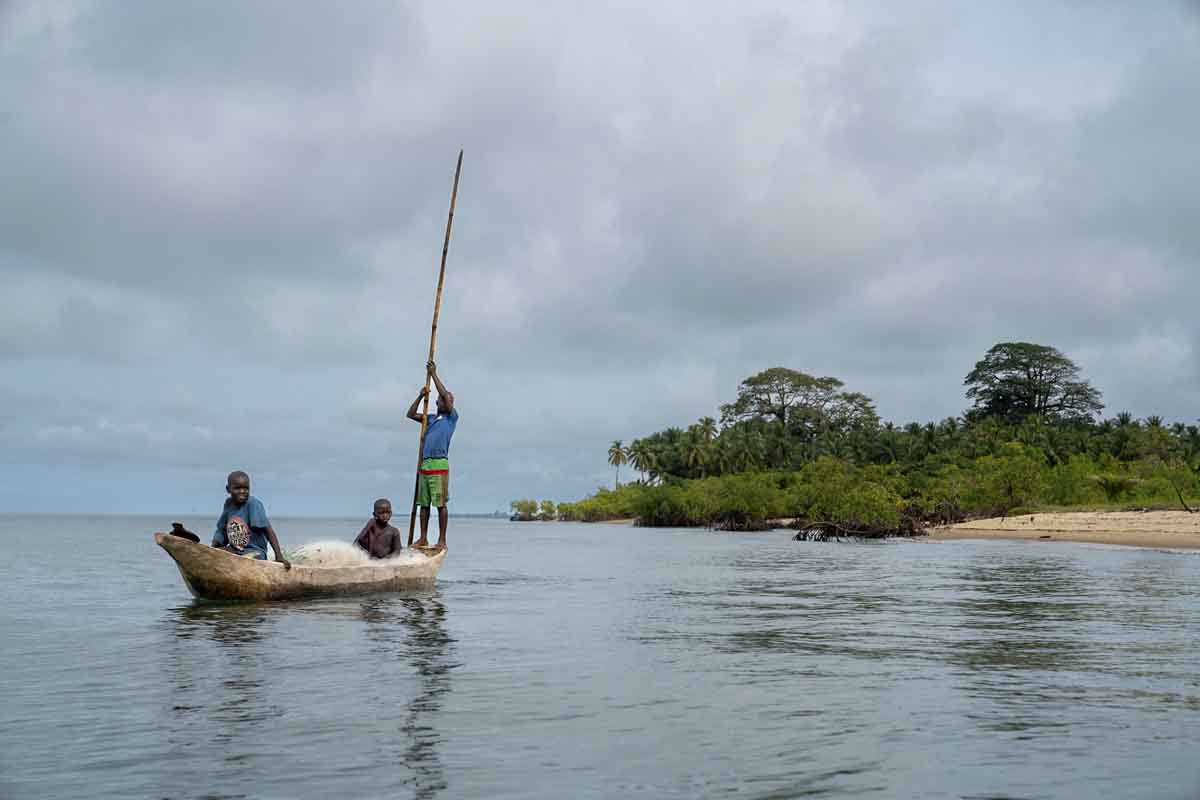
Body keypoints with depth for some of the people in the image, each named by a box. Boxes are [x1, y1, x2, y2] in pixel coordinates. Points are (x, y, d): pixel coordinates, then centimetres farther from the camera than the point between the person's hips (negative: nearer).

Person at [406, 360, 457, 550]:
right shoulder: (430, 419, 22)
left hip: (439, 465, -6)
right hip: (425, 464, 6)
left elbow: (445, 395, -5)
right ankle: (423, 539, 11)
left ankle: (442, 540, -6)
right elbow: (411, 414, 18)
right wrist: (421, 396, 9)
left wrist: (433, 374, 0)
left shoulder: (452, 417, 6)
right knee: (424, 504, 6)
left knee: (441, 504, -7)